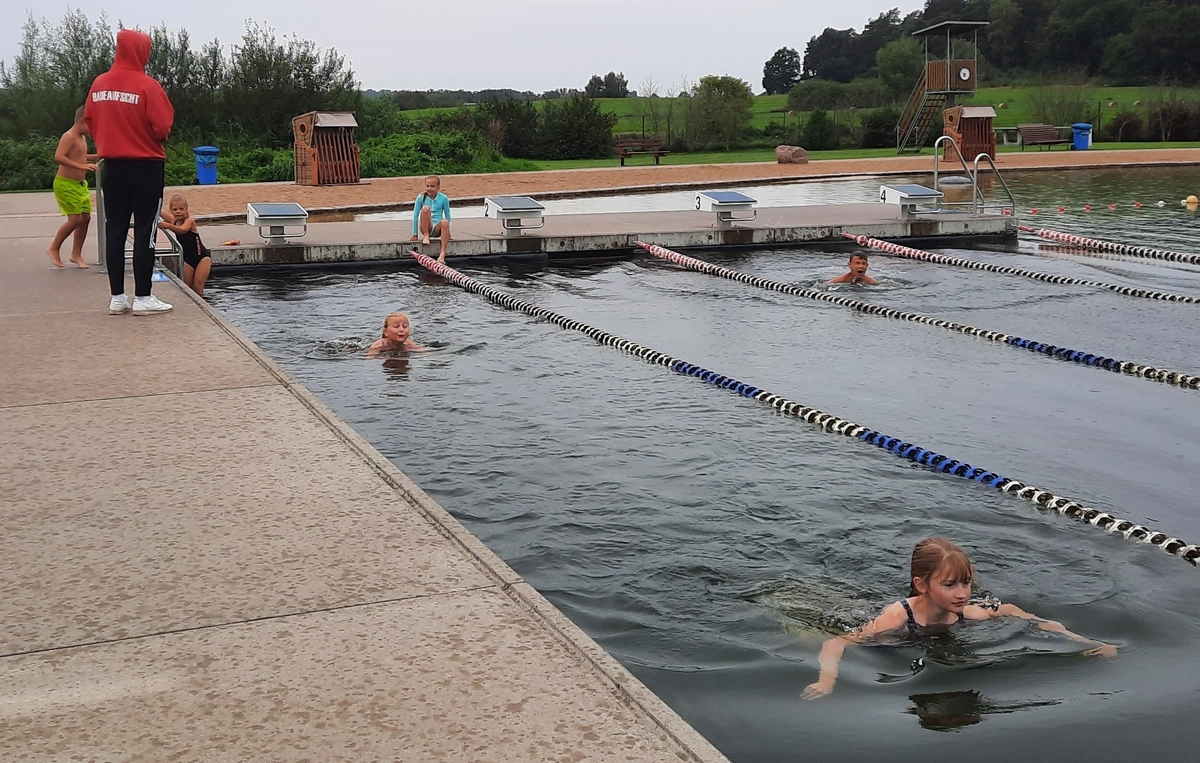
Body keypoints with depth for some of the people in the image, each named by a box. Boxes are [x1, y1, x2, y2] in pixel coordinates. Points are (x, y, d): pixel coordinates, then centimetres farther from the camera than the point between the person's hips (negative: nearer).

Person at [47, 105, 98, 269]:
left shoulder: (82, 138, 12)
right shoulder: (69, 137, -16)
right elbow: (58, 157, -29)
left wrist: (97, 157, 16)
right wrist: (81, 166, -36)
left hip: (80, 184, 9)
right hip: (66, 184, -9)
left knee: (86, 218, 5)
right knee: (75, 219, -11)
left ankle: (76, 254, 14)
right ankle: (54, 248, 7)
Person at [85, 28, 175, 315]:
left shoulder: (99, 84, 3)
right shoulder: (147, 85, -13)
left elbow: (90, 122, 10)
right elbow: (162, 127, -15)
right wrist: (159, 136, 6)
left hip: (111, 166, 5)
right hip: (145, 167, -5)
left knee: (115, 231, 9)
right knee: (145, 232, 0)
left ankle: (117, 297, 13)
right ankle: (143, 298, 1)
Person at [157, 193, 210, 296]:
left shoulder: (189, 221, -18)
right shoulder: (174, 221, 3)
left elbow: (182, 230, -39)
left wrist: (168, 225, -55)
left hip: (202, 257, -7)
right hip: (187, 259, 7)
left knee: (198, 286, -15)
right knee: (187, 287, 5)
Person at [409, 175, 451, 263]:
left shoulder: (443, 198, 0)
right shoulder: (421, 198, -1)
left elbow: (447, 216, 7)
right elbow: (415, 216, 1)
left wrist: (447, 232, 6)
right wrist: (414, 235, -1)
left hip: (437, 229, 1)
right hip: (425, 228, -1)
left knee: (445, 222, -37)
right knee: (425, 208, -27)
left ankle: (443, 254, -44)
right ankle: (426, 236, -17)